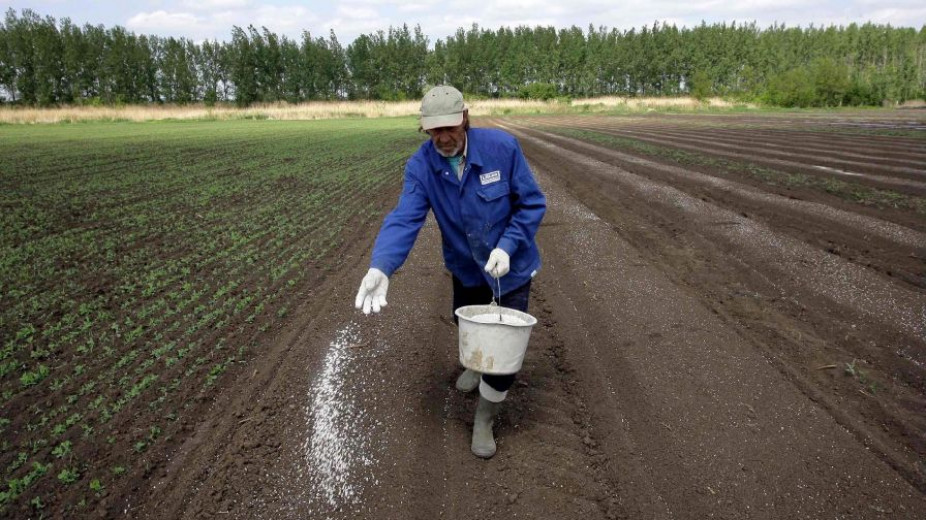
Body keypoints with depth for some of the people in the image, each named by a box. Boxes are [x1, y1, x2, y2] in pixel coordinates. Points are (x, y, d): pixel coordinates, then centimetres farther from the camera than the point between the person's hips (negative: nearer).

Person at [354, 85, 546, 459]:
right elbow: (404, 219, -32)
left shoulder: (502, 147, -25)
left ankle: (484, 421, 22)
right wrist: (381, 267, -49)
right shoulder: (421, 166, -20)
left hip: (510, 266, -2)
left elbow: (533, 203, -16)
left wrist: (507, 247, -29)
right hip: (465, 267, 3)